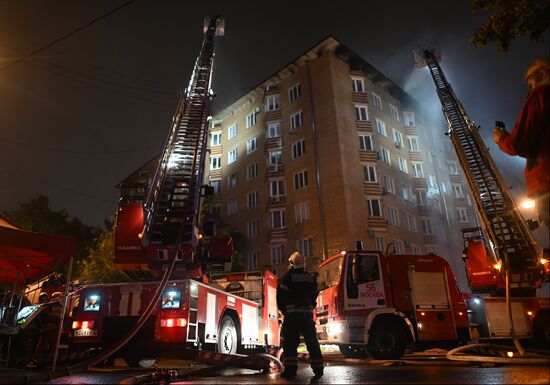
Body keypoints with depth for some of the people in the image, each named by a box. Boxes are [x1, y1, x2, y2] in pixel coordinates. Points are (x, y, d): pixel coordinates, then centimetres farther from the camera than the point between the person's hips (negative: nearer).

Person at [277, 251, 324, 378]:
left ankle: (290, 369, -3)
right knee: (312, 342, 11)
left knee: (290, 342, 0)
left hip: (292, 314, -4)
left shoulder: (288, 277, -5)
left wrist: (283, 310, 7)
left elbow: (281, 296, -7)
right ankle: (318, 369, 14)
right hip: (308, 314, 4)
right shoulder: (311, 278, 10)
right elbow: (315, 296, 15)